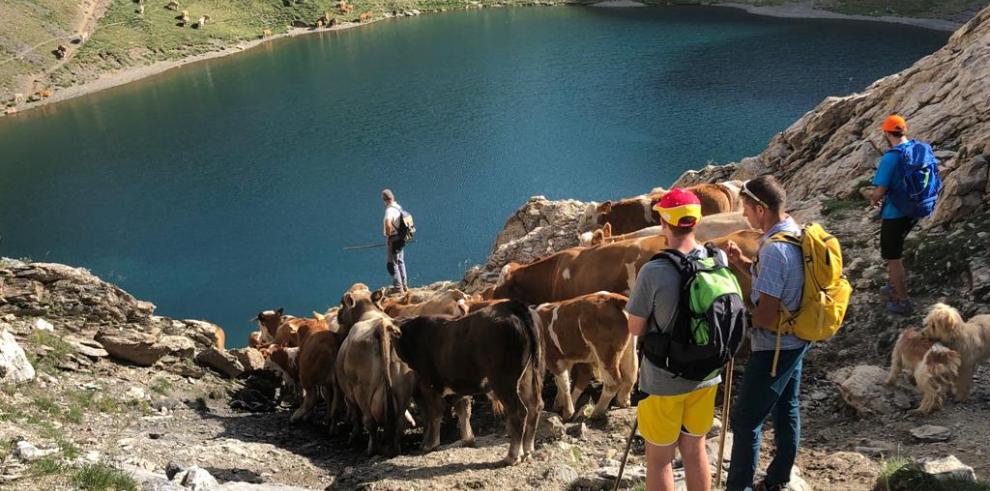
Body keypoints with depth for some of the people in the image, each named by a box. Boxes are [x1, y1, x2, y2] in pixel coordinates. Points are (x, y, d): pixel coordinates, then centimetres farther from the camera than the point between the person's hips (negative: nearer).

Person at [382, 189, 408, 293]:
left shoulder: (390, 210, -20)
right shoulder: (399, 207, 8)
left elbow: (388, 224, -36)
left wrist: (388, 235, -20)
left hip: (393, 239, -9)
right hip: (400, 239, 9)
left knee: (392, 263, -2)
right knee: (400, 261, 18)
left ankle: (398, 287, -1)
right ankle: (404, 285, 27)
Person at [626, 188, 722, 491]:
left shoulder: (653, 272, -24)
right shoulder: (719, 260, -8)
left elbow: (635, 329, -12)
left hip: (663, 381, -5)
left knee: (659, 459, 12)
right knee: (695, 449, 22)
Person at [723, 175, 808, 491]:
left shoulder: (774, 249, -27)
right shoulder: (797, 234, 2)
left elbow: (766, 316, -27)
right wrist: (742, 262, 2)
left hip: (775, 347, -10)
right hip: (795, 341, 10)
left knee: (745, 419, 0)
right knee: (787, 409, 20)